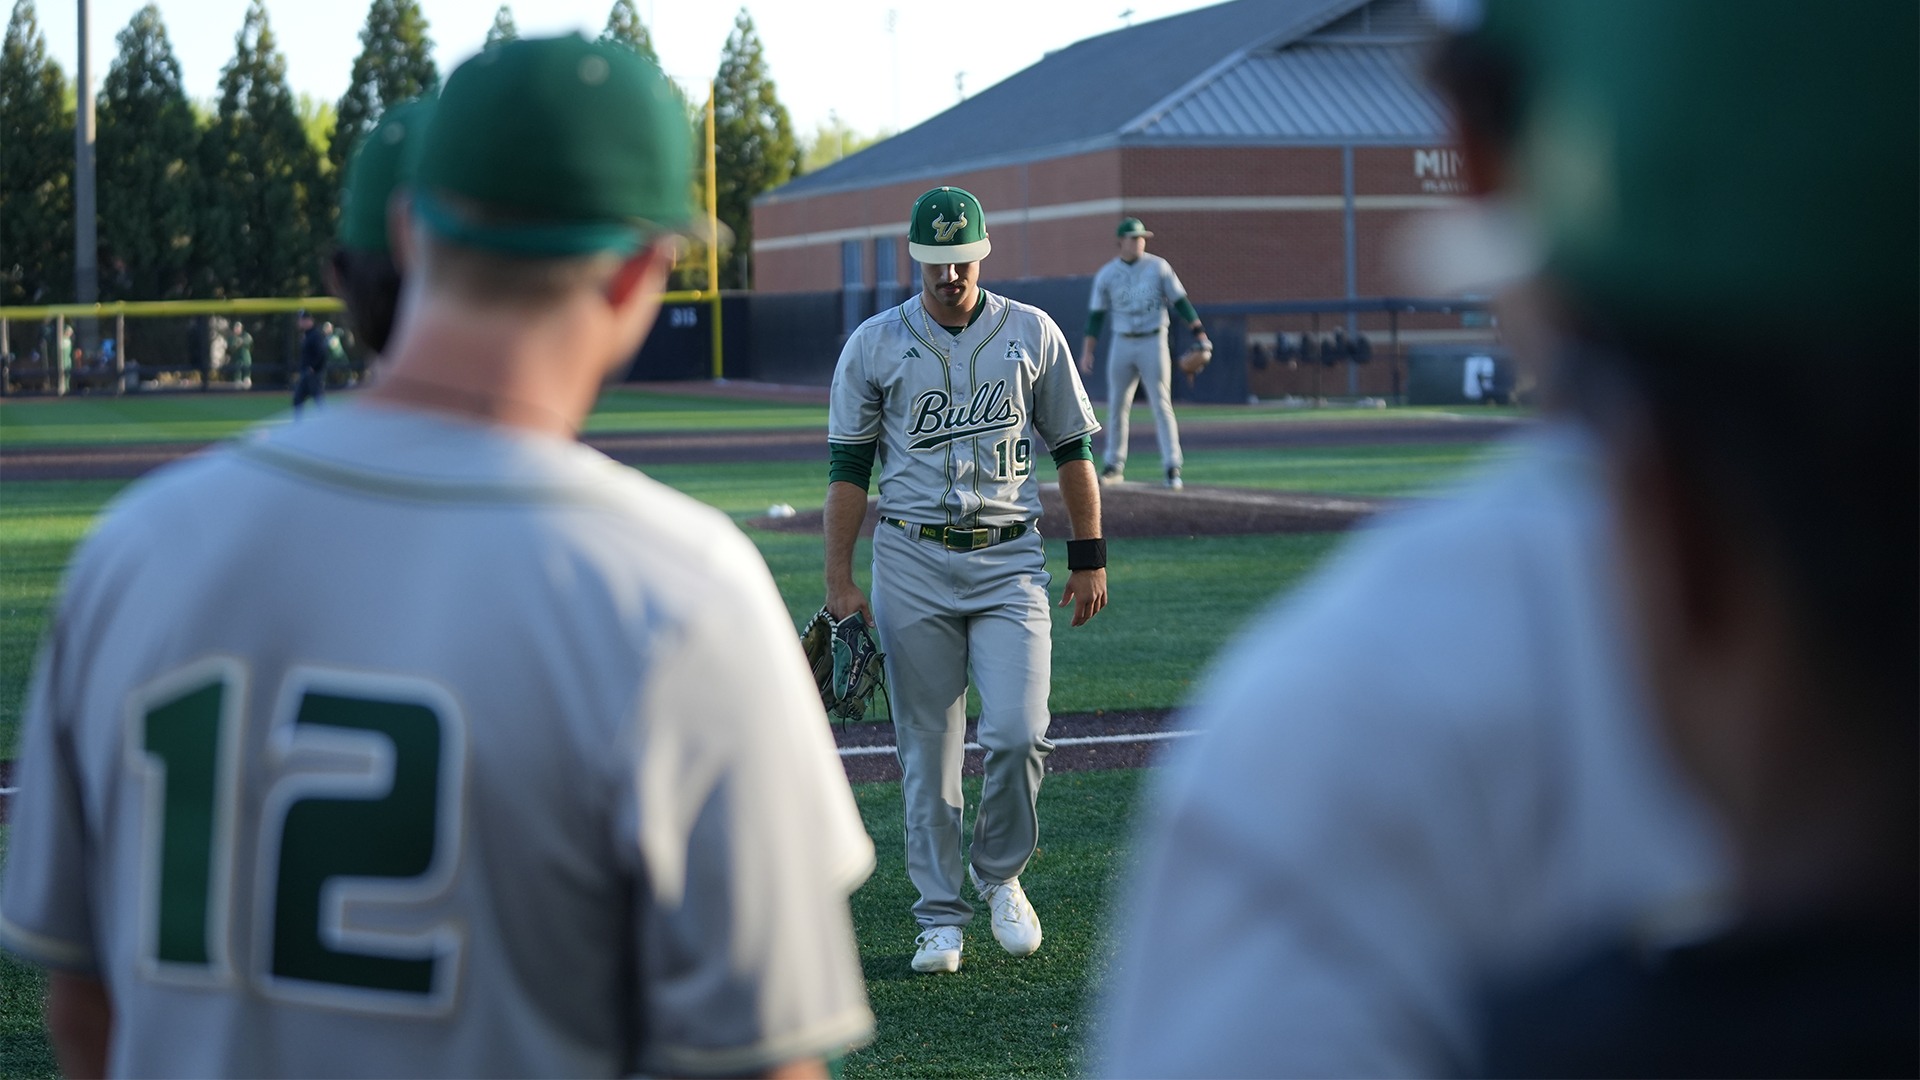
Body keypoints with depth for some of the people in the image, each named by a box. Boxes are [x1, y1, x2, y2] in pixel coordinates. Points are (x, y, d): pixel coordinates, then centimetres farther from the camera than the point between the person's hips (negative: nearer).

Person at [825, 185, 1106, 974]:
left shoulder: (1034, 334, 4)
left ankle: (1000, 874, 13)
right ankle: (940, 917, 12)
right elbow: (848, 467, 5)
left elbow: (1072, 449, 10)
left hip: (1009, 559, 0)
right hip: (912, 561, 0)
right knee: (926, 748, 2)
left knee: (1018, 732, -13)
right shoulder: (874, 344, 2)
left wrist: (1089, 560, 7)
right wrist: (839, 581, 0)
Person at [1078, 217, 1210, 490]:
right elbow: (1096, 315, 7)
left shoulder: (1158, 267, 0)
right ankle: (1114, 465, 18)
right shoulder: (1107, 274, 4)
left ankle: (1172, 468, -8)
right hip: (1122, 344, 2)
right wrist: (1087, 352, 3)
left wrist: (1199, 333, -9)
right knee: (1116, 407, 7)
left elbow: (1180, 301, 0)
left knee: (1161, 405, -7)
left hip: (1153, 342, -2)